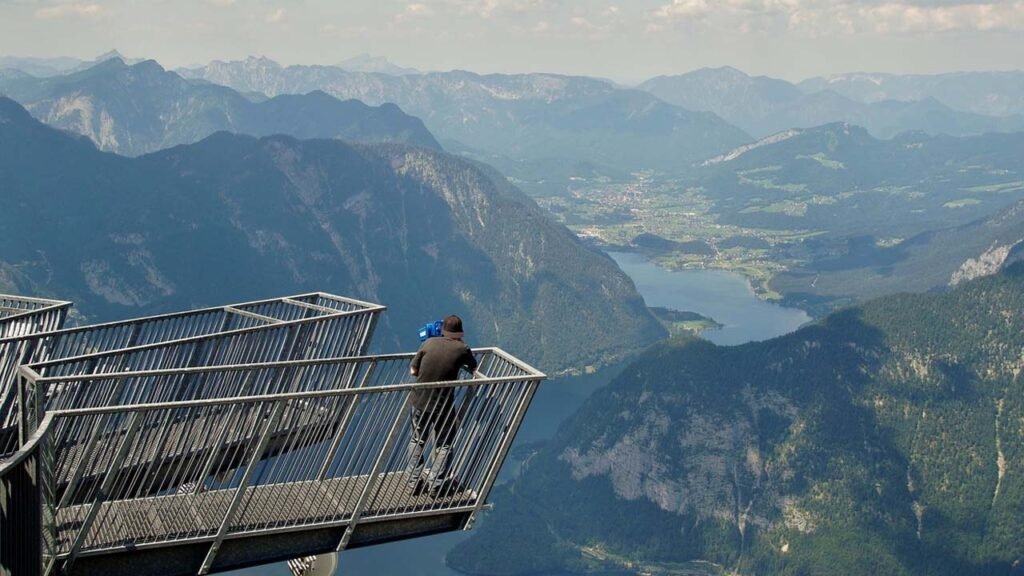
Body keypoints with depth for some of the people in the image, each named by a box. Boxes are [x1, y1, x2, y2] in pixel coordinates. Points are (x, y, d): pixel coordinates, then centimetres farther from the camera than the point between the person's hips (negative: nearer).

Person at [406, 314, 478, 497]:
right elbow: (474, 368, 9)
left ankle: (414, 482, 23)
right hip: (443, 405, -2)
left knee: (417, 441, 20)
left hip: (419, 401, 2)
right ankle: (437, 484, 15)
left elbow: (413, 371, 0)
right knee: (443, 445, 15)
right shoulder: (462, 349, -9)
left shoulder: (429, 343, -5)